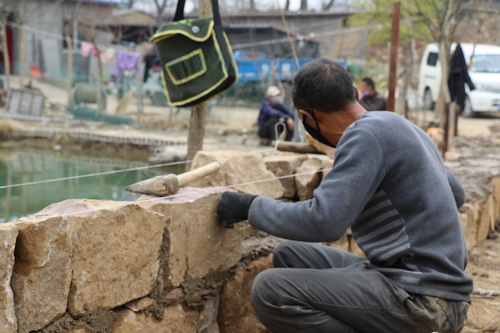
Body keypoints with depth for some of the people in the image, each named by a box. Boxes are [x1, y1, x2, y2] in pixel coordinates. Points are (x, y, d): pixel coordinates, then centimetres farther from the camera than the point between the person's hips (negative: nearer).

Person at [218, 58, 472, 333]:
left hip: (423, 298, -10)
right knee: (289, 254, 15)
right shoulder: (401, 125, 14)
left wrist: (249, 206, -11)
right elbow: (457, 194, 27)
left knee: (269, 291, -18)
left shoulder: (366, 133, -15)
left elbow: (324, 221, -25)